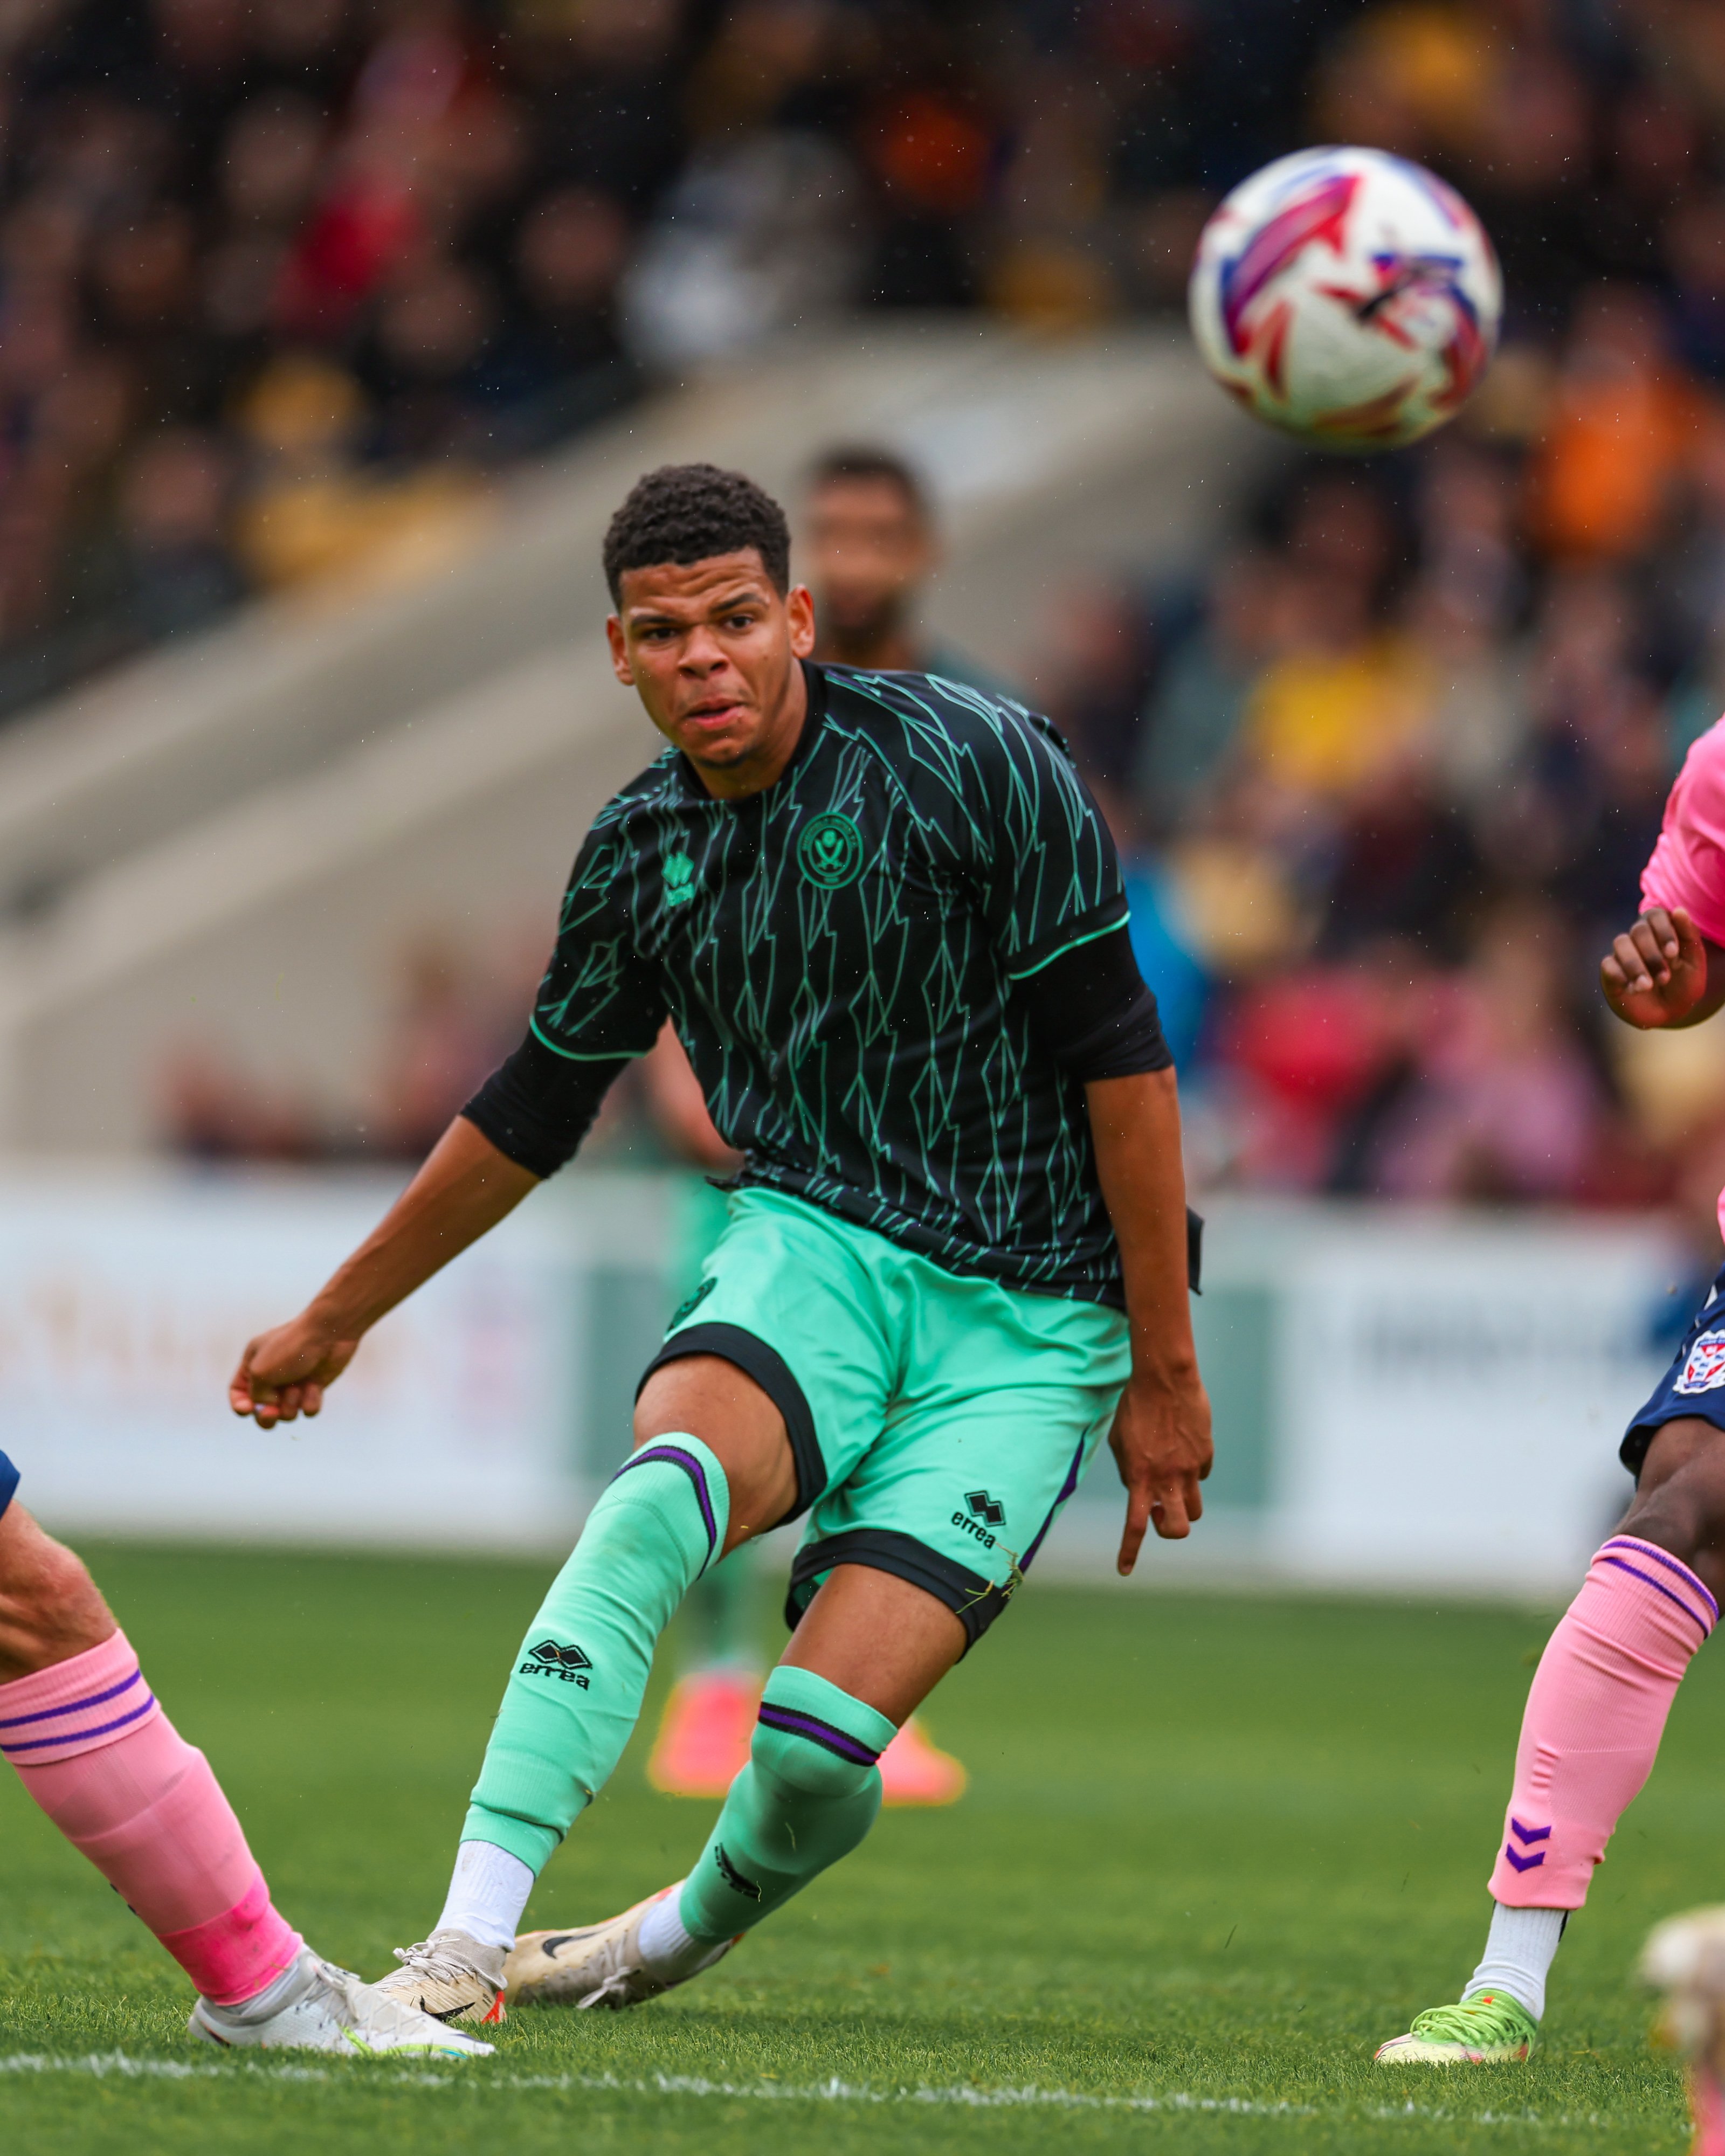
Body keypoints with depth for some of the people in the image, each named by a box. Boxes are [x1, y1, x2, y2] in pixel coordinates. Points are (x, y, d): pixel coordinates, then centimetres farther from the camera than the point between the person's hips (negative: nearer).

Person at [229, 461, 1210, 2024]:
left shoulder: (975, 765, -12)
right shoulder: (641, 853, 4)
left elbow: (1119, 1055, -8)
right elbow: (535, 1111, 20)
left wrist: (1163, 1370, -8)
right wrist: (335, 1321, 28)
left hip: (1026, 1322, -3)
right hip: (814, 1246, 3)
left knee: (819, 1743, -16)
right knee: (659, 1493, -32)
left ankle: (685, 1935, 20)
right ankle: (465, 1948, -34)